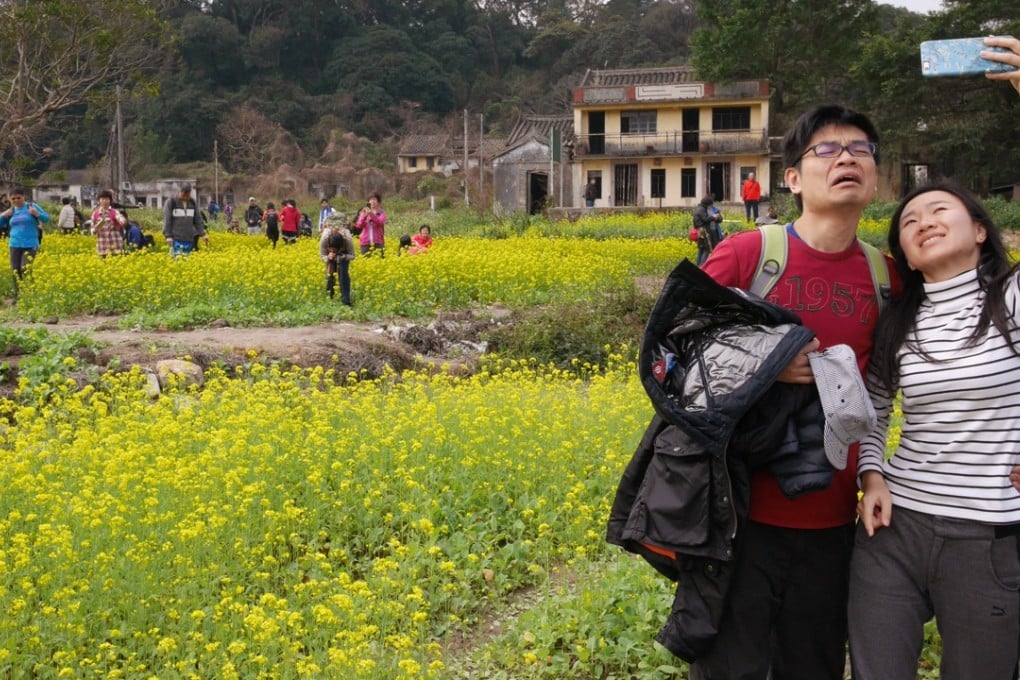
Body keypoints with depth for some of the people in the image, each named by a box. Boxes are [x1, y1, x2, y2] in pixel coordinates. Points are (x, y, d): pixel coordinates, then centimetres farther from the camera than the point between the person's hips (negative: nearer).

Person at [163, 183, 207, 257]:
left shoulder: (193, 203, 9)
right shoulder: (171, 202, -3)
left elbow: (198, 220, 13)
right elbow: (167, 220, -4)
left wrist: (202, 234, 6)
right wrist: (168, 236, -10)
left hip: (189, 239, 4)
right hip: (176, 239, -4)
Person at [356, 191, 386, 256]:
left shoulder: (382, 212, 5)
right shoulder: (364, 212, 10)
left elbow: (380, 222, -13)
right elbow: (359, 225, 1)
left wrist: (371, 214, -26)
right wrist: (364, 216, -17)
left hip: (378, 242, -2)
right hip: (365, 242, 2)